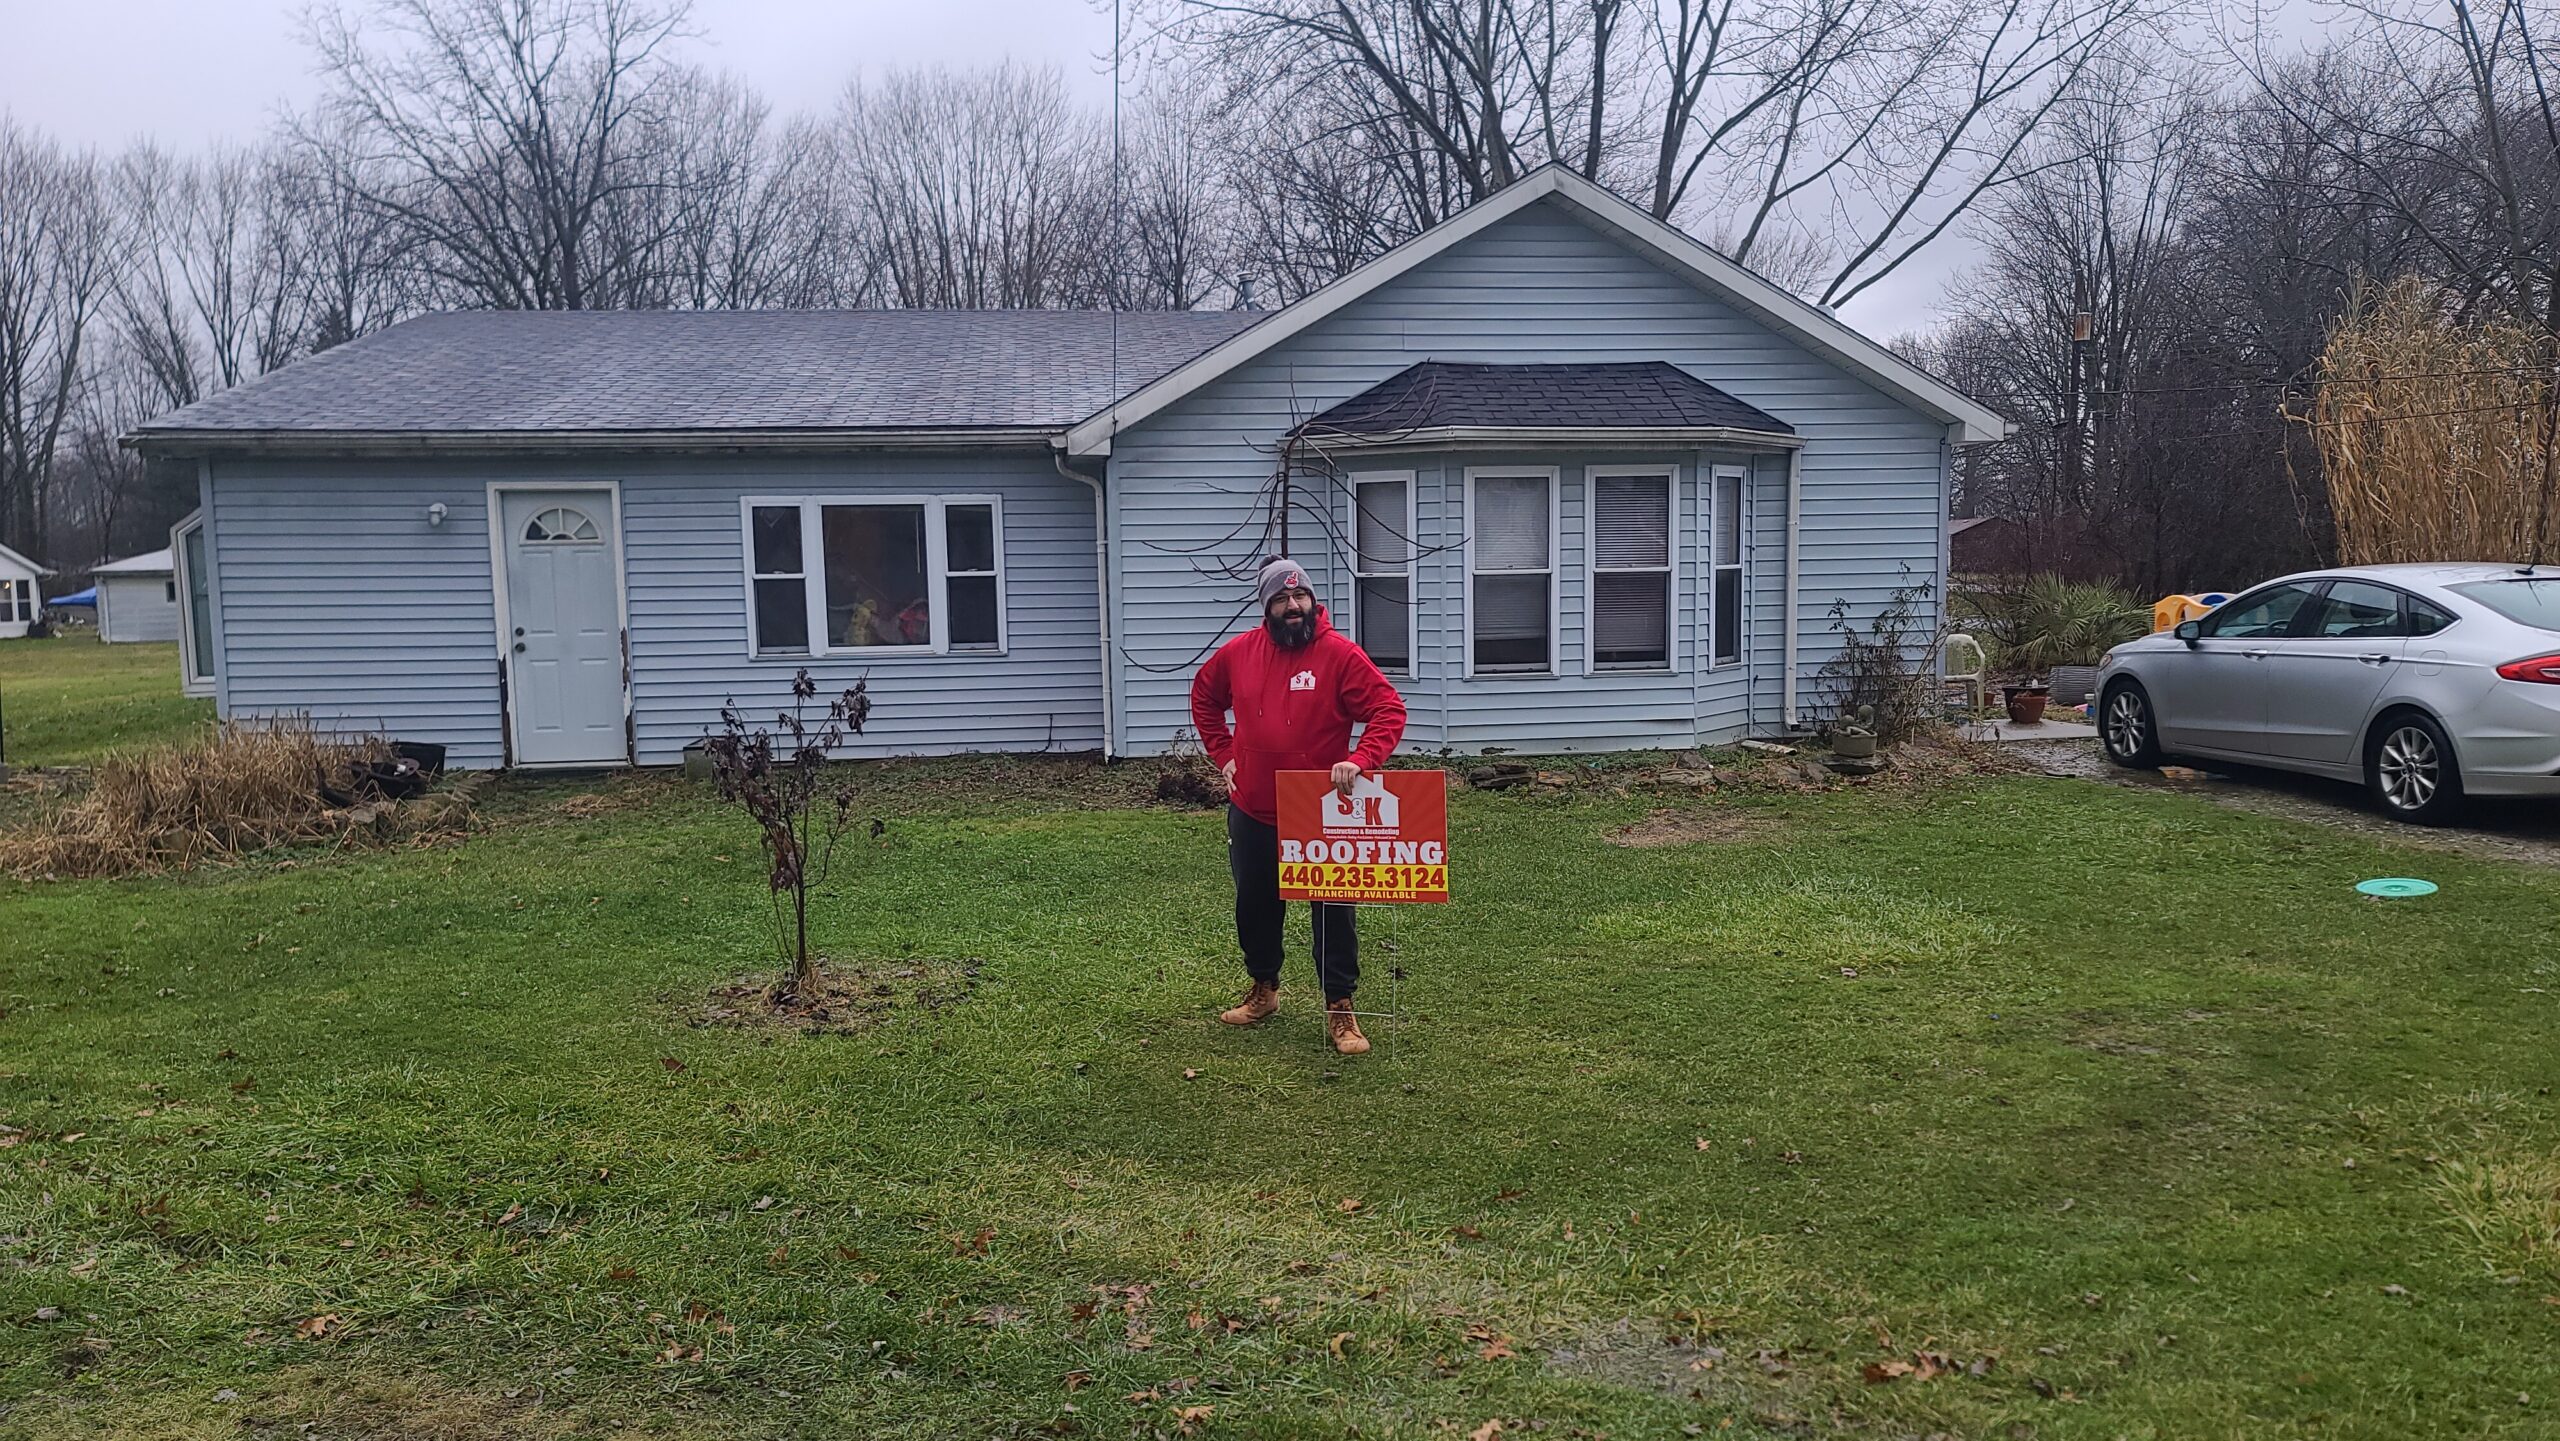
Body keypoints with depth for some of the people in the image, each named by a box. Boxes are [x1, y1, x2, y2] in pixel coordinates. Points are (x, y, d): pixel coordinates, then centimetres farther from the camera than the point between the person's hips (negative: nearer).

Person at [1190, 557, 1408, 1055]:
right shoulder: (1239, 652, 0)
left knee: (1333, 912, 3)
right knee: (1255, 906, 18)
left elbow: (1389, 710, -15)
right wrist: (1223, 754, 9)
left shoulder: (1340, 654, -13)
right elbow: (1204, 697, 18)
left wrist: (1359, 760, -29)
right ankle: (1263, 989, 39)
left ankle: (1340, 1008, 14)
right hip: (1252, 812, 4)